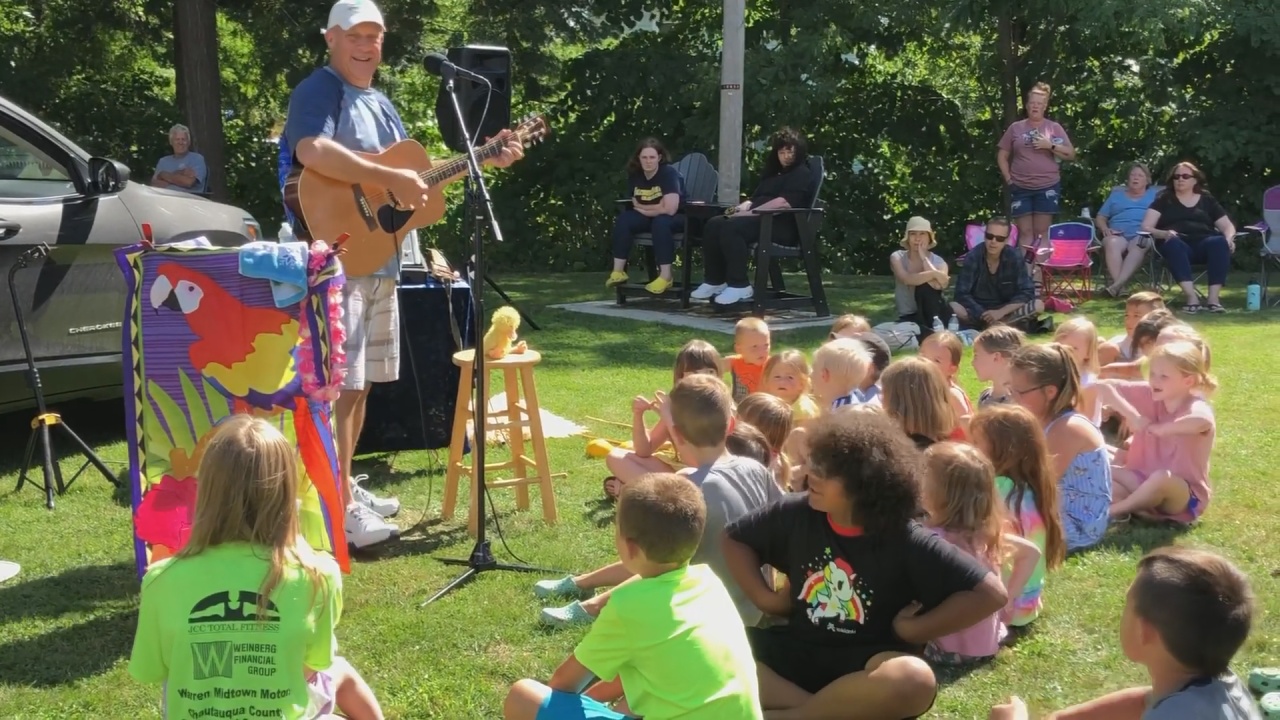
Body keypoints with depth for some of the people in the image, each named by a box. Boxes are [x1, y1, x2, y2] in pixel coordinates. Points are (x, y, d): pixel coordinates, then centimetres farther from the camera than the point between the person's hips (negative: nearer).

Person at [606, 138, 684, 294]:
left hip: (677, 219, -6)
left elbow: (669, 209, -30)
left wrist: (645, 208, -16)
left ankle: (665, 276, -33)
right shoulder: (635, 175, -3)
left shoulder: (669, 173, -23)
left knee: (661, 222, -37)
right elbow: (636, 206, 3)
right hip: (649, 218, 6)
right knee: (623, 219, -17)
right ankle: (618, 272, -18)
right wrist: (655, 207, -15)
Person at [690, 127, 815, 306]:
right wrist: (743, 206, 1)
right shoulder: (773, 173, 27)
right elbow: (758, 198, 26)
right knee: (713, 225, -11)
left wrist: (751, 212, -21)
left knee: (731, 228, -31)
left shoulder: (803, 174, -2)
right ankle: (715, 281, -9)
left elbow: (785, 202, -17)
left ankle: (739, 286, -28)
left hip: (782, 225, -9)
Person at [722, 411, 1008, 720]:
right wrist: (764, 598, 0)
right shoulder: (796, 513, -4)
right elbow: (735, 538, 13)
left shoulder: (906, 542, -16)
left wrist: (913, 630, -16)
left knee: (914, 679, -39)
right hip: (796, 652, 4)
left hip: (865, 663, -3)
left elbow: (991, 592, -19)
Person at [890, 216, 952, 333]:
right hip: (908, 318, -2)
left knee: (924, 285, -28)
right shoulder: (897, 257, -2)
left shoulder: (938, 261, -1)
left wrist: (924, 258, -17)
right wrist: (934, 274, -23)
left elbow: (939, 285, -25)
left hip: (934, 317, 2)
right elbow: (907, 279, -24)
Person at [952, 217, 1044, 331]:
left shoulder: (1015, 258, -8)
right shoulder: (972, 257, -12)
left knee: (1038, 306, -24)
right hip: (978, 311, -2)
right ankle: (1009, 325, -27)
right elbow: (962, 294, -15)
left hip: (1005, 311, 2)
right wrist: (984, 316, -27)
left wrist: (1001, 312, -24)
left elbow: (1027, 293, -10)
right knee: (953, 308, -34)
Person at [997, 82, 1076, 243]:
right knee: (1025, 232, 0)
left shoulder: (1054, 128, 6)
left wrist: (1050, 145, -11)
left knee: (1042, 232, 1)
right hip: (1020, 188, 1)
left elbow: (1071, 154, 3)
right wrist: (1008, 179, 0)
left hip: (1047, 187, -1)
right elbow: (1002, 156, 11)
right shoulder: (1015, 128, 8)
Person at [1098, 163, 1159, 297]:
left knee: (1138, 246, -40)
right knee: (1112, 243, -38)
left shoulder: (1154, 194, 27)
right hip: (1117, 235, 1)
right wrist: (1105, 229, 1)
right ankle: (1120, 287, -52)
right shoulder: (1116, 195, 29)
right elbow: (1100, 217, 24)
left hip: (1142, 235, -1)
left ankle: (1117, 284, -56)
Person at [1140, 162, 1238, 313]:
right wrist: (1163, 233, -16)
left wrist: (1229, 238, -5)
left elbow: (1227, 226, 20)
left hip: (1203, 243, 2)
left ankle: (1213, 298, -40)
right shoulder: (1164, 200, 18)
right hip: (1178, 243, -2)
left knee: (1220, 242, -33)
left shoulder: (1207, 200, 24)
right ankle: (1191, 297, -49)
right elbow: (1146, 227, 6)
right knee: (1172, 244, -38)